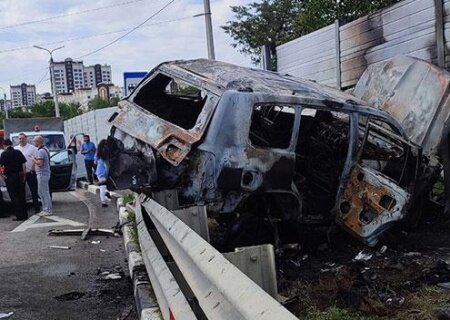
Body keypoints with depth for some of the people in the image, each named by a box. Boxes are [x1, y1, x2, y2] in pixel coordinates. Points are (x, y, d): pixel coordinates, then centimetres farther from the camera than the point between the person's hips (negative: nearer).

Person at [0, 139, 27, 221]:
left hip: (10, 177, -4)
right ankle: (24, 215, 16)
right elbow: (23, 165, 3)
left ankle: (19, 216, -2)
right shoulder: (18, 152, 4)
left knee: (14, 197, 1)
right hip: (20, 176, 4)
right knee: (21, 196, 12)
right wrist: (23, 175, 8)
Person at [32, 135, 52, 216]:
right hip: (44, 173, 11)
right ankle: (45, 209, 21)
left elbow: (40, 163, -25)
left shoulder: (41, 151, -18)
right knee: (41, 192, 16)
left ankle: (48, 210, -1)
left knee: (44, 192, -5)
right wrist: (36, 159, 9)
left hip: (42, 174, -11)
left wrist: (34, 160, -8)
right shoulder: (45, 149, 14)